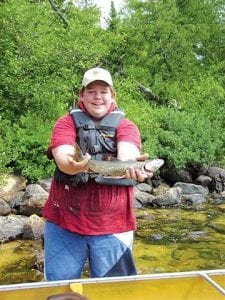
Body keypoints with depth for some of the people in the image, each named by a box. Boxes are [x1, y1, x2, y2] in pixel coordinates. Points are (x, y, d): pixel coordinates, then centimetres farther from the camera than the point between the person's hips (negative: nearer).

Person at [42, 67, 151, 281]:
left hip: (111, 225, 0)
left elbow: (126, 155, -19)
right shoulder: (66, 123, 3)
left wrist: (130, 165, -43)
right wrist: (75, 164, -40)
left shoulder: (125, 126, 3)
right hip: (63, 222, 0)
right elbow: (63, 159, -16)